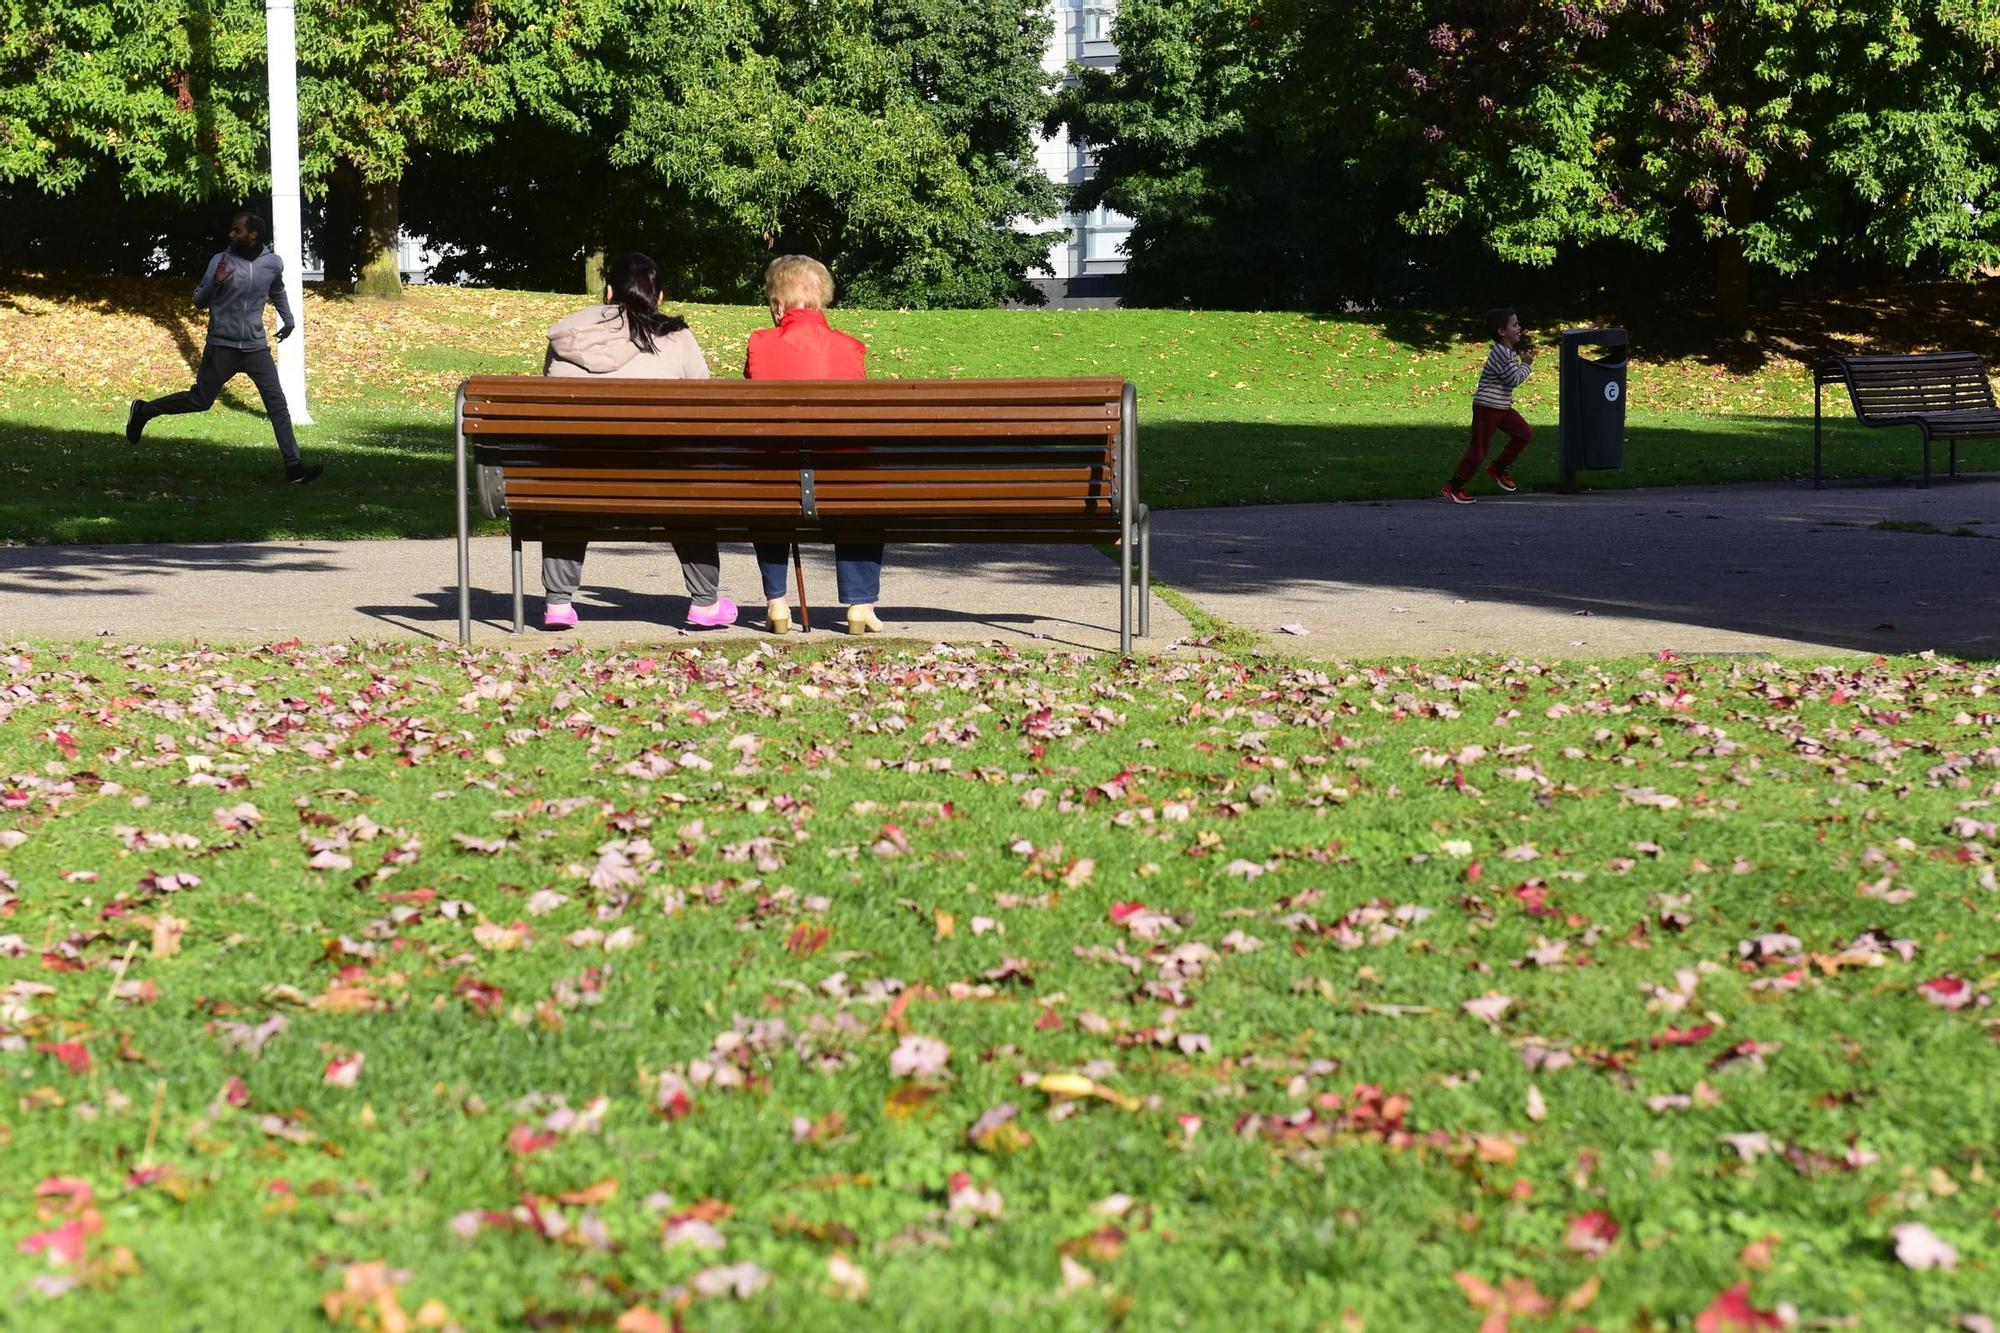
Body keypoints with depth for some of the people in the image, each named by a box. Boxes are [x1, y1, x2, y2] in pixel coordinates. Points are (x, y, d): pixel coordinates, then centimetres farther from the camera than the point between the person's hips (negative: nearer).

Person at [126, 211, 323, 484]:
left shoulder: (273, 264, 2)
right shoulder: (221, 261, -6)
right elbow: (199, 300, -2)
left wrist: (288, 319, 20)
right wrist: (215, 282, -20)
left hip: (256, 347, 3)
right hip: (222, 346, -2)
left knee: (277, 403, -7)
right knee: (200, 400, 3)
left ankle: (294, 467, -10)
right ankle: (144, 411, 24)